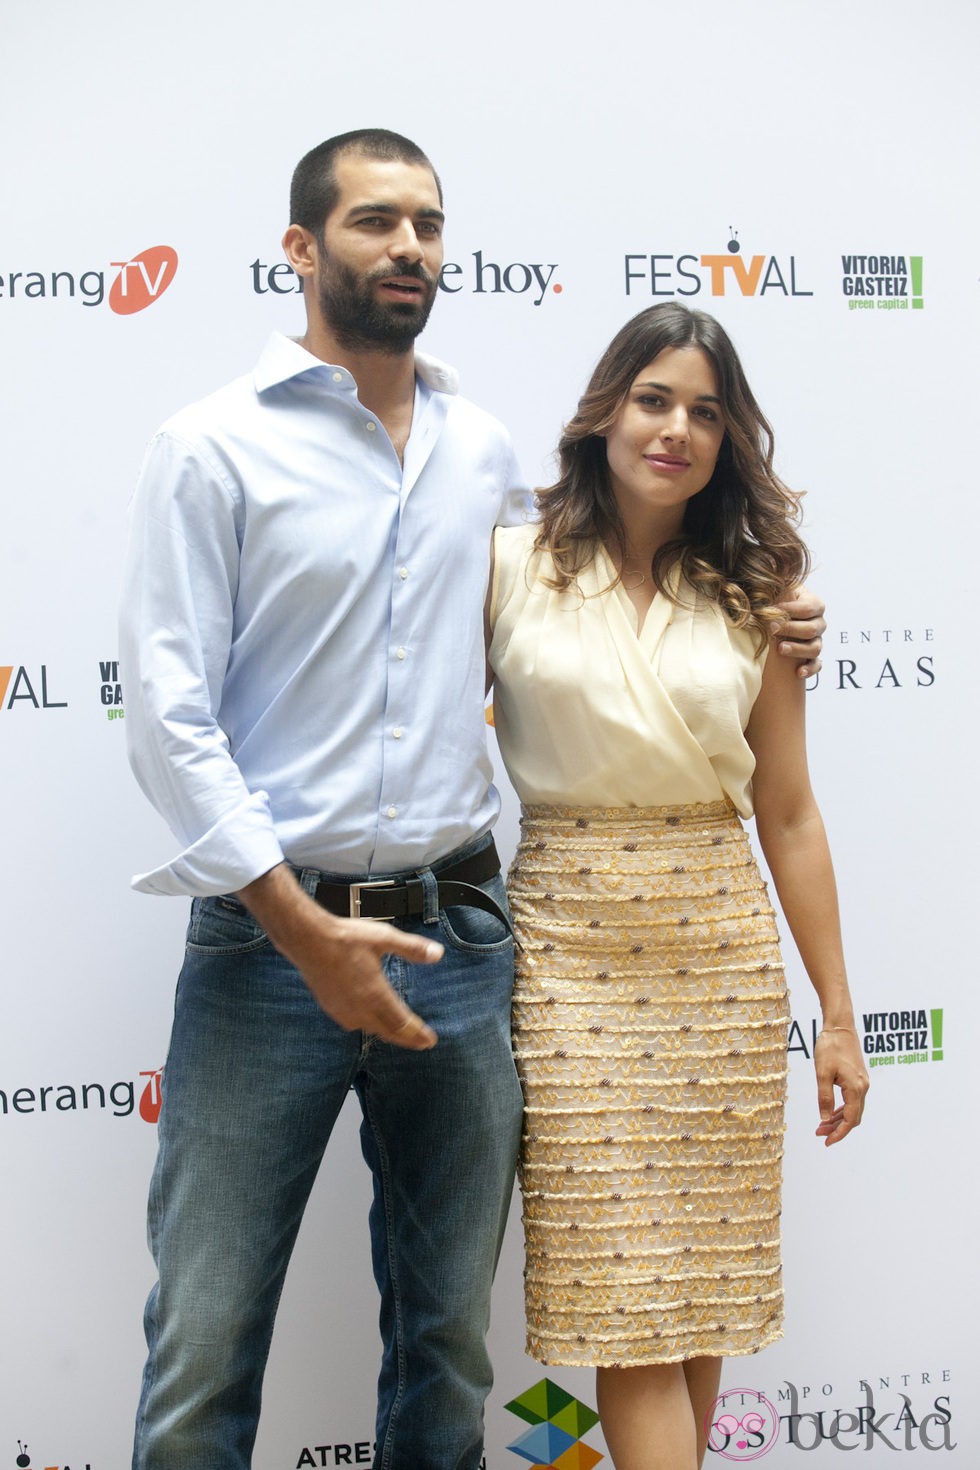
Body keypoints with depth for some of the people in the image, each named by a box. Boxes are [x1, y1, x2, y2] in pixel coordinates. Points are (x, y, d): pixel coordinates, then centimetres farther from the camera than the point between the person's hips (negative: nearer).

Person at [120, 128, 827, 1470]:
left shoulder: (486, 453, 11)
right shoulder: (213, 450, -3)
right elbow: (168, 712, -8)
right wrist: (307, 930, -15)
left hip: (458, 940, 4)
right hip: (269, 939, -4)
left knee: (451, 1333, 14)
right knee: (205, 1343, 1)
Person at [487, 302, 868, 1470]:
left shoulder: (749, 598, 7)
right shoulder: (511, 569, 1)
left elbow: (788, 817, 8)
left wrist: (837, 1013, 7)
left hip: (723, 956, 3)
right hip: (572, 954, -2)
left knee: (705, 1289, 8)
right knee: (621, 1294, -2)